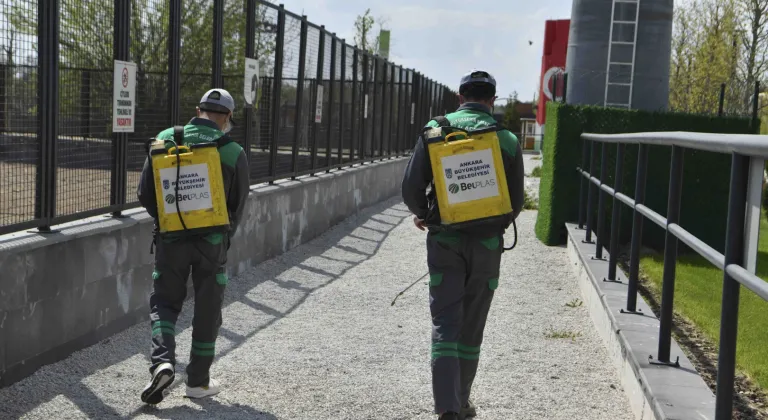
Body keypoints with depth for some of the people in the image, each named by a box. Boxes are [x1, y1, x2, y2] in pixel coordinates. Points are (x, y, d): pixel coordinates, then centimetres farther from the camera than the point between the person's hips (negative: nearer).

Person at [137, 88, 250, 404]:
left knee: (164, 302, 14)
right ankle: (198, 380, 18)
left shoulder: (165, 140, -2)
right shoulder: (233, 152, -6)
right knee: (207, 310, 11)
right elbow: (238, 205, 1)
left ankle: (162, 361, -8)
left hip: (171, 238, 1)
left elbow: (145, 194, 0)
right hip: (213, 241, -1)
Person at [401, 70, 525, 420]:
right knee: (471, 326, 13)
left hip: (445, 240, -1)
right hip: (487, 244, 1)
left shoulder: (435, 130, -3)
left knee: (445, 322, 0)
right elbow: (515, 202, 2)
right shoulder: (507, 140, -2)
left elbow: (411, 188, -7)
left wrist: (421, 215, 14)